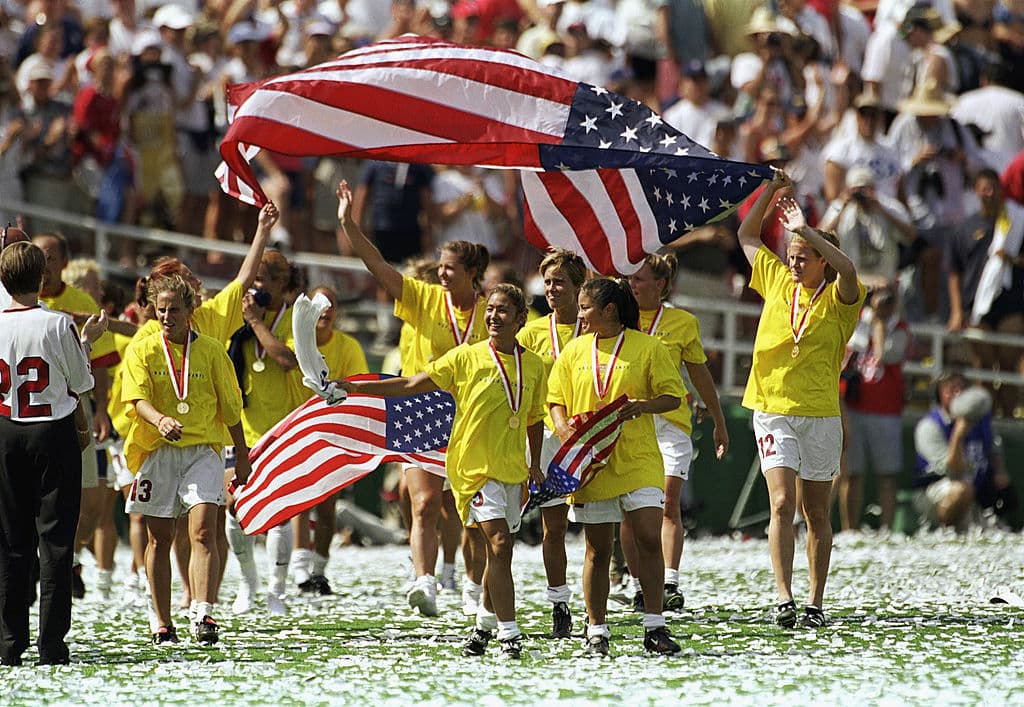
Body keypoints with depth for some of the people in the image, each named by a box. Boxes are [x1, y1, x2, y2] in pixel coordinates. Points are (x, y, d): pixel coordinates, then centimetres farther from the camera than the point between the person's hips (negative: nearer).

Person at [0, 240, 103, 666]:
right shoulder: (57, 325, -12)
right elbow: (80, 383, 0)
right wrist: (85, 342, 15)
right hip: (53, 433, -3)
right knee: (55, 540, 0)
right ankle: (52, 644, -3)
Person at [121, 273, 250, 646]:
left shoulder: (211, 351, 7)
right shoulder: (142, 350, 4)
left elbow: (230, 406, 13)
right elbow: (138, 399, -9)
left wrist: (242, 457, 15)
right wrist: (160, 420, -31)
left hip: (202, 450, 0)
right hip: (157, 451, 0)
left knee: (203, 531, -16)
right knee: (160, 538, 6)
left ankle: (204, 616, -25)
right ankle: (162, 623, 15)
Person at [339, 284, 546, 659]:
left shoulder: (533, 365, 7)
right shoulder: (466, 358, -3)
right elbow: (410, 385, -3)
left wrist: (535, 464, 13)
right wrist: (352, 387, -8)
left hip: (513, 469, 4)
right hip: (473, 464, -4)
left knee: (499, 550, 11)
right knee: (500, 542, -17)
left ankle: (485, 624, 31)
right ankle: (509, 633, -17)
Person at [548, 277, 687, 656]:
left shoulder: (647, 347, 1)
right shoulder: (574, 350, 10)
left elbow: (673, 396, 2)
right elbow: (556, 399, 13)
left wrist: (643, 405, -16)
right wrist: (563, 427, -6)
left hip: (638, 458, -2)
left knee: (649, 537, -12)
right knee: (598, 550, 5)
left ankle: (654, 627, -5)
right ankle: (596, 632, 12)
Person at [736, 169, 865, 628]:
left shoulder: (838, 298, -2)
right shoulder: (777, 281, 9)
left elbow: (846, 268, -26)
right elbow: (747, 235, 19)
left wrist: (806, 230, -26)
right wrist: (770, 191, 9)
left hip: (820, 413, -2)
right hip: (771, 409, 2)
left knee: (817, 513, 7)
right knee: (781, 503, -12)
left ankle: (816, 603, 13)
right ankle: (783, 599, -19)